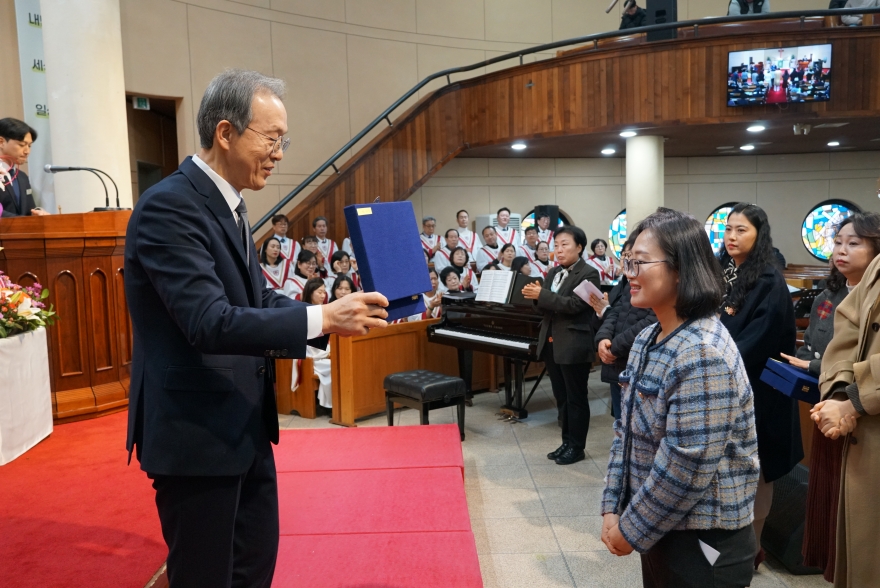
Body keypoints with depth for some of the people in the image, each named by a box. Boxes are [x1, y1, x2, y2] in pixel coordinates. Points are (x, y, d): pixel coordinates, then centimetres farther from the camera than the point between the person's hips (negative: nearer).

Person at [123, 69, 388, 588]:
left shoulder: (228, 204, 9)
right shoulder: (169, 207, -20)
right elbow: (209, 322, -28)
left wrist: (337, 313, -4)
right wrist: (322, 318, -29)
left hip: (244, 425, 9)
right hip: (197, 433, -9)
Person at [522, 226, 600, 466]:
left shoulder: (588, 274, -9)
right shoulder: (553, 273, 14)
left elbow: (574, 305, -21)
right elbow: (545, 308, 13)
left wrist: (542, 295, -24)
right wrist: (535, 296, -9)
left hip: (574, 346, -7)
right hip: (551, 343, 8)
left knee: (576, 398, 3)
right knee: (561, 397, 15)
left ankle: (576, 447, 14)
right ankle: (566, 442, 25)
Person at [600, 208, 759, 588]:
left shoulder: (703, 354, -24)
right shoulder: (648, 339, 4)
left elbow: (688, 469, -26)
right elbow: (627, 432, 7)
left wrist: (632, 529, -15)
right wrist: (613, 509, 1)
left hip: (702, 543, -8)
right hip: (660, 531, 8)